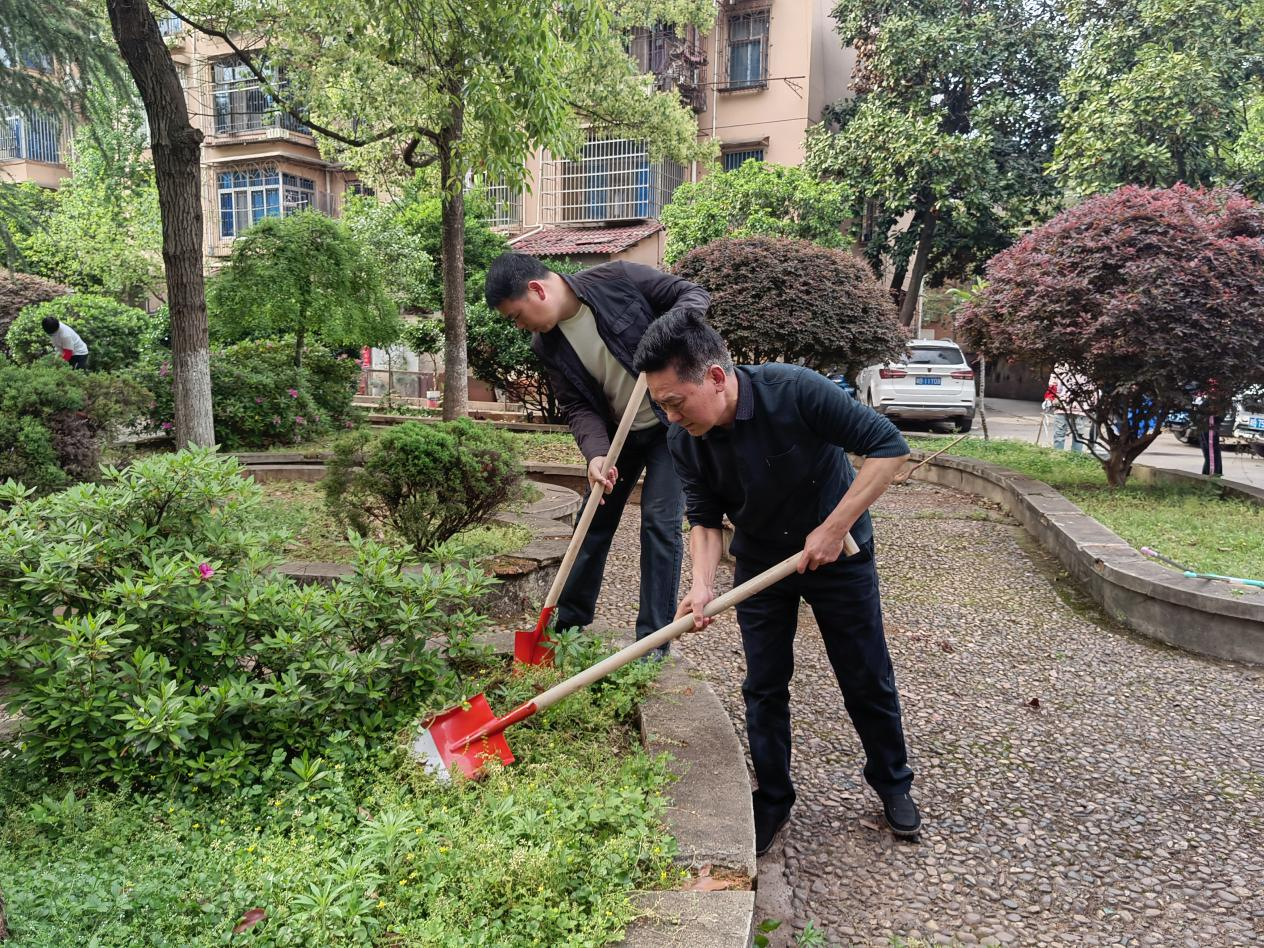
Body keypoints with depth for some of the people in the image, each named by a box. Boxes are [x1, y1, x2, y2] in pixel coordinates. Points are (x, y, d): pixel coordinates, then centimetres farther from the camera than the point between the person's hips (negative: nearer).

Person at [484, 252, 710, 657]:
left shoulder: (616, 279, -19)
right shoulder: (546, 344, -6)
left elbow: (695, 294, -13)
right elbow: (577, 406, -8)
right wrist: (596, 454, -26)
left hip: (670, 423, -5)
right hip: (617, 432, 5)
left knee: (660, 522, -9)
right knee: (594, 522, 10)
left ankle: (653, 642, 3)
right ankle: (568, 626, 27)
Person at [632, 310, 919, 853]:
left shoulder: (795, 391, -32)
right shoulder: (684, 442, -18)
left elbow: (889, 446, -28)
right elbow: (705, 519, -10)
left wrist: (834, 528, -31)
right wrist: (703, 585, -28)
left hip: (837, 555, -3)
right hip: (760, 563, 3)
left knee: (867, 679, 10)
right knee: (764, 686, 7)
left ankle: (892, 782, 34)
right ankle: (772, 798, 27)